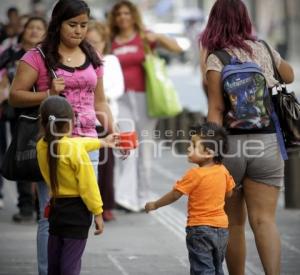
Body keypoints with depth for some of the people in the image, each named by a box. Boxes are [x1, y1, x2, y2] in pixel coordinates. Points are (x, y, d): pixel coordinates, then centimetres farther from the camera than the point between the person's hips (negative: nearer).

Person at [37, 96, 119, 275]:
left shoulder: (42, 146, 2)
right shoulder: (76, 150, -19)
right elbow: (88, 186, -17)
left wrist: (102, 142, 32)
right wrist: (98, 212, -5)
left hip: (56, 208, 6)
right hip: (77, 211, -6)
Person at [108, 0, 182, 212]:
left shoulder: (144, 38, 5)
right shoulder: (110, 43, 9)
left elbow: (177, 48, -2)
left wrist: (157, 38, -16)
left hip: (143, 98, 0)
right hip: (120, 99, 0)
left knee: (144, 148, 5)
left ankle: (142, 198, 14)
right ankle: (125, 197, -19)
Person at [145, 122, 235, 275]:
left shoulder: (194, 174, -17)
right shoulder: (223, 171, 0)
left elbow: (174, 195, -10)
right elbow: (229, 192, 16)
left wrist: (154, 205, 4)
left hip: (200, 229, -6)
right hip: (222, 227, 6)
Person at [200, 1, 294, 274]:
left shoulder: (216, 59, -5)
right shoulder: (265, 50, 8)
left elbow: (216, 109, -12)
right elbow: (289, 76, 29)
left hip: (231, 142, -2)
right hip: (267, 142, 2)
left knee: (234, 222, 11)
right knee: (264, 220, -4)